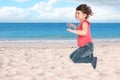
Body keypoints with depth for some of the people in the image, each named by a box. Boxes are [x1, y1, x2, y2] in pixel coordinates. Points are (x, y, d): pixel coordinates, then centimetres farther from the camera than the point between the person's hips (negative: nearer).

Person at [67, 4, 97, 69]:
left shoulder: (84, 22, -17)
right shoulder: (81, 23, 13)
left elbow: (84, 32, -37)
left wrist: (72, 31, -34)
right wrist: (73, 26, 22)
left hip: (87, 46, -10)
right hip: (83, 46, 10)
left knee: (75, 59, -13)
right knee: (71, 56, 17)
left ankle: (92, 59, -7)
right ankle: (89, 55, 12)